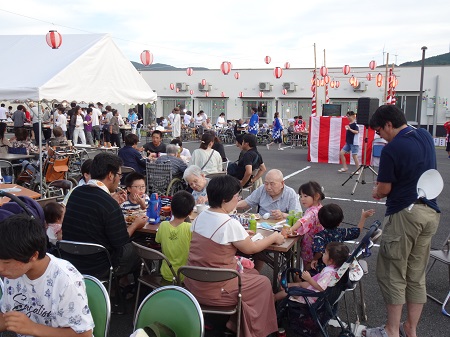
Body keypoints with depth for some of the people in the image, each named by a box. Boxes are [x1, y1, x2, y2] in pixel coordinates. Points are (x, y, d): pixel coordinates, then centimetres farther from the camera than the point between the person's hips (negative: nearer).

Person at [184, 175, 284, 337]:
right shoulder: (230, 224, -22)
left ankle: (238, 323, 39)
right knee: (263, 283, 15)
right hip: (212, 289, -8)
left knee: (251, 273, 26)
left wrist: (241, 235, 18)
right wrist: (273, 237, 8)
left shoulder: (201, 216, 0)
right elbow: (251, 248, -7)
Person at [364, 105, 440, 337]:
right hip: (430, 212, 8)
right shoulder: (426, 137, 7)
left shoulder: (392, 149, -17)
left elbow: (384, 189, -11)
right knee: (416, 275, 15)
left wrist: (376, 193, 12)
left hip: (404, 213, -8)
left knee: (392, 274, 5)